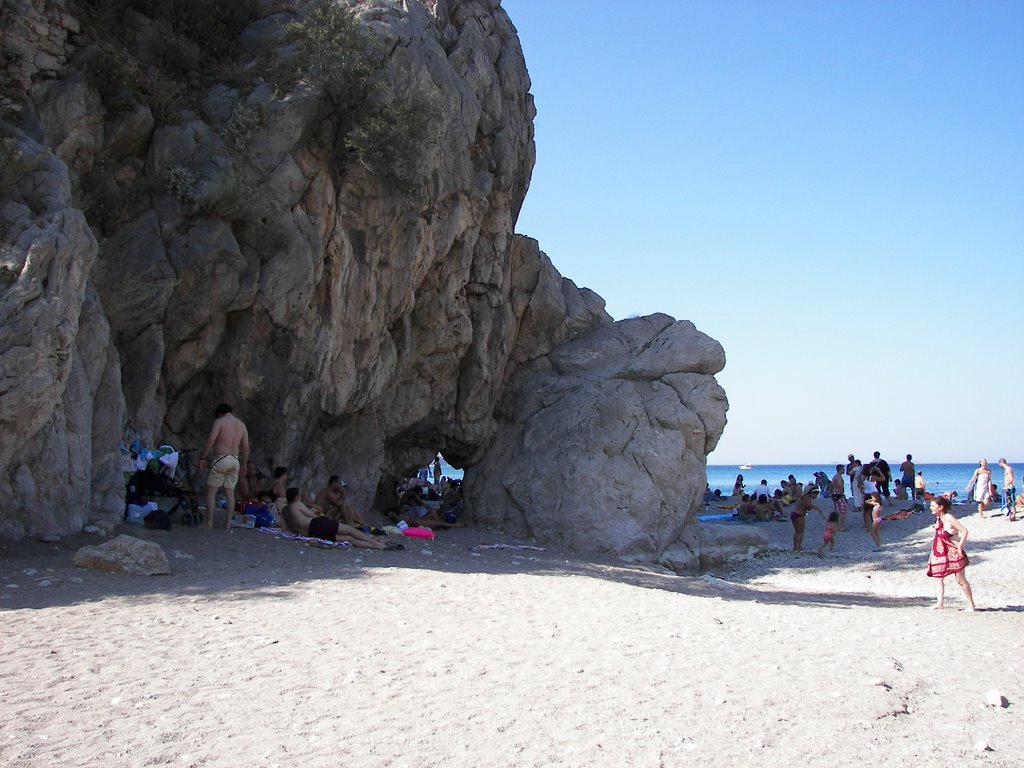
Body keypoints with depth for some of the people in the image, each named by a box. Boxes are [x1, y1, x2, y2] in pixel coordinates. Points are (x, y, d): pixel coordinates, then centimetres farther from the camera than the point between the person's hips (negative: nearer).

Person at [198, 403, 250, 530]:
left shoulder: (219, 421, -4)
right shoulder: (242, 424, 12)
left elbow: (210, 440, -14)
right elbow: (246, 447, 10)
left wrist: (202, 458, -8)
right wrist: (243, 464, 17)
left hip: (220, 459, -5)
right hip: (235, 460, 5)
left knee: (211, 491, -1)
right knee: (230, 492, 8)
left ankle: (209, 523, -6)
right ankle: (228, 523, 7)